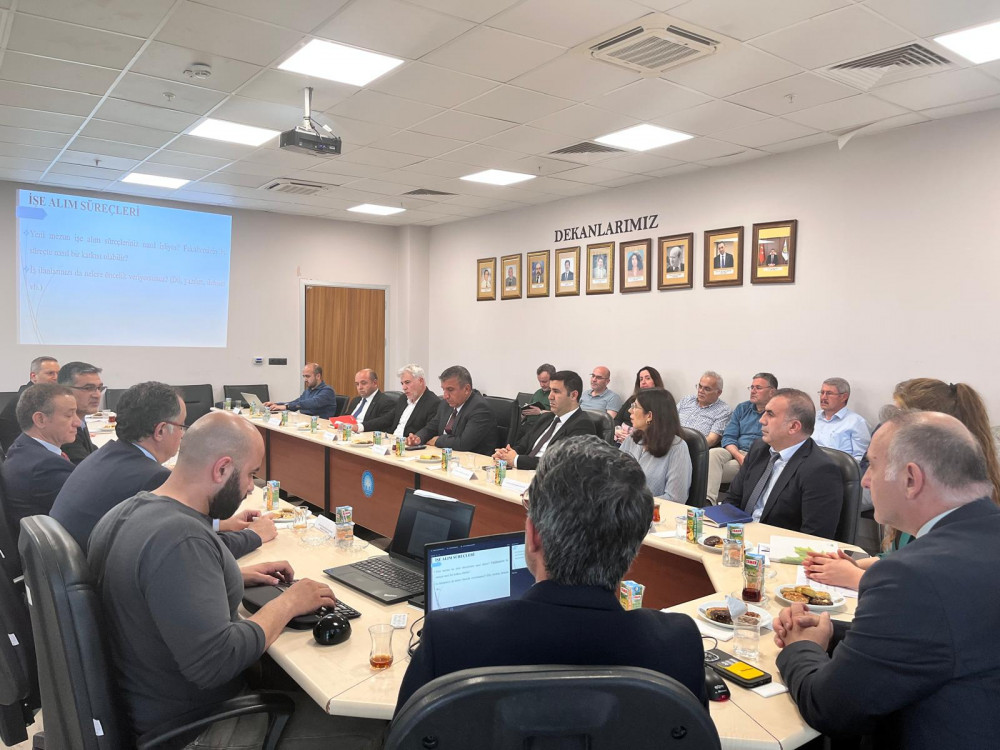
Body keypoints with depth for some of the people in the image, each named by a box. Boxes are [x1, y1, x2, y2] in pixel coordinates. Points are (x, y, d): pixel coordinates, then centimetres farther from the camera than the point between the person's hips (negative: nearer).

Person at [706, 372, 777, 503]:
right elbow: (728, 437, 11)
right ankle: (708, 500, -40)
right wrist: (739, 457, -9)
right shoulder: (742, 408, 20)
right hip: (735, 452, 5)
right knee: (713, 454, -29)